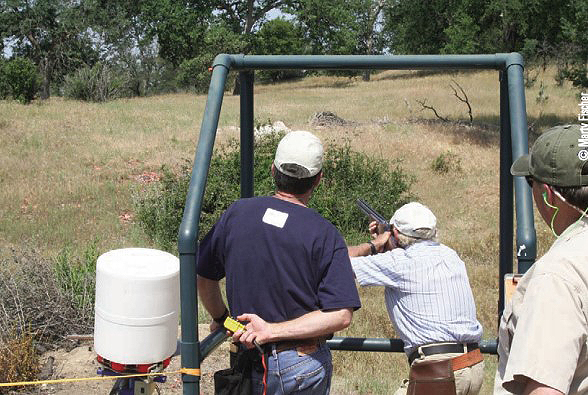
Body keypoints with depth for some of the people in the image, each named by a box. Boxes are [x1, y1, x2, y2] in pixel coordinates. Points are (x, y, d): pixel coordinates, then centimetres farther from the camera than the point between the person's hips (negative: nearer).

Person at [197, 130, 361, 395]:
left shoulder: (236, 214, -3)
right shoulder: (325, 234, -13)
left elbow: (203, 277, 8)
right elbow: (341, 315, -20)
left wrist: (221, 318, 25)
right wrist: (274, 330, -17)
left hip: (250, 362, 3)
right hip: (306, 365, -2)